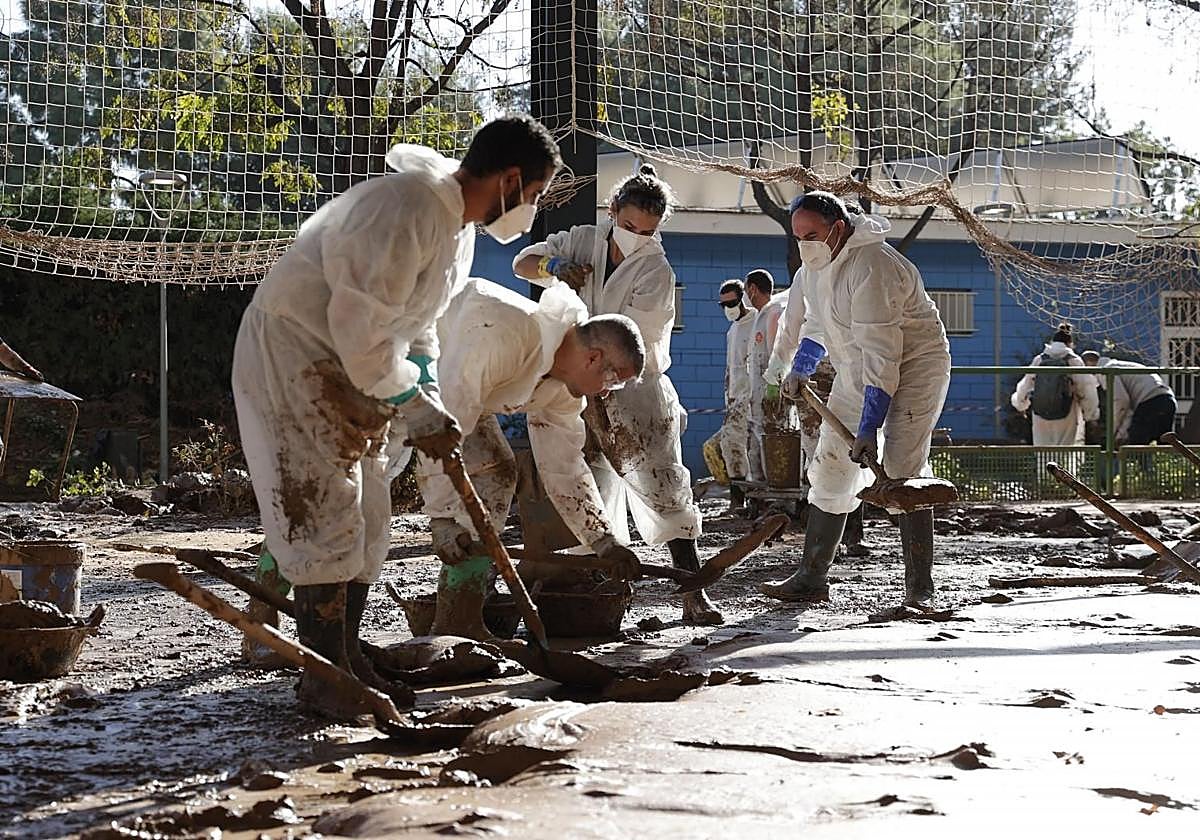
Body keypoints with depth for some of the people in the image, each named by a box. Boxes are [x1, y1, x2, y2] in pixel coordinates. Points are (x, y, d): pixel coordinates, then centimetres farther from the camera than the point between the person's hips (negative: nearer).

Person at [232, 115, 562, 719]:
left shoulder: (458, 221, 7)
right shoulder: (410, 208, -26)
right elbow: (360, 328, -28)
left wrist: (430, 401, 7)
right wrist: (413, 407, -20)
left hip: (354, 367, 10)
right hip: (293, 351, -10)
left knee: (365, 517, 12)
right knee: (325, 514, -10)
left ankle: (347, 661, 21)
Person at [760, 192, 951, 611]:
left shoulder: (871, 267, -31)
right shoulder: (816, 262, -1)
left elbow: (881, 354, -34)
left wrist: (869, 428, -36)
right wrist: (800, 369, 16)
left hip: (913, 365, -9)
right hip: (857, 370, 9)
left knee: (903, 471, -19)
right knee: (830, 470, 5)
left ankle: (920, 589, -16)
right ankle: (811, 577, 12)